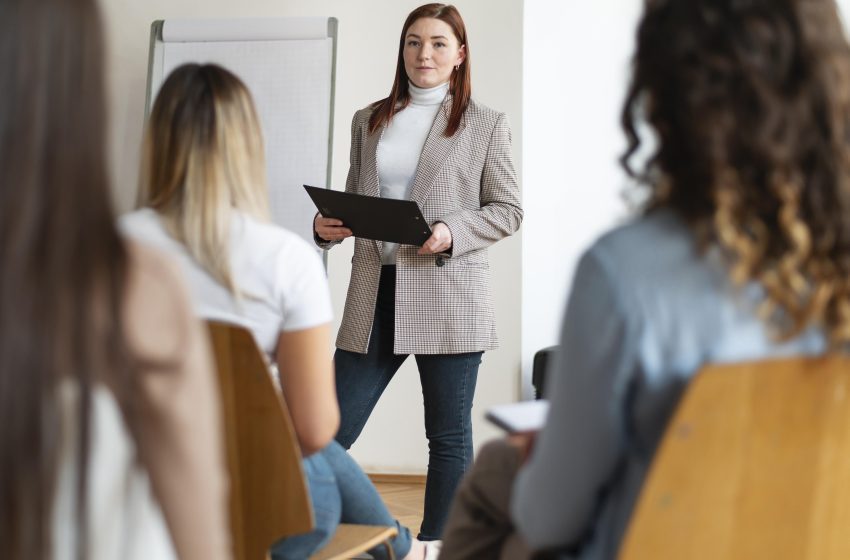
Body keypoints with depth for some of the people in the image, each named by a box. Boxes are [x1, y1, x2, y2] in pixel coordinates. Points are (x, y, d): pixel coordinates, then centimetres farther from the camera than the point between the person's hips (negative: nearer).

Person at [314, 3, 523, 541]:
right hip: (375, 294, 3)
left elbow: (508, 209, 2)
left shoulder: (487, 124, 4)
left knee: (450, 437, 6)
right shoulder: (368, 121, 15)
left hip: (449, 298, -3)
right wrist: (327, 225, -2)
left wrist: (452, 233, -16)